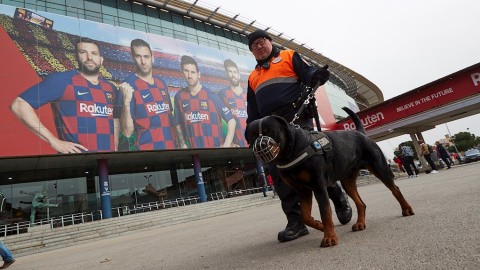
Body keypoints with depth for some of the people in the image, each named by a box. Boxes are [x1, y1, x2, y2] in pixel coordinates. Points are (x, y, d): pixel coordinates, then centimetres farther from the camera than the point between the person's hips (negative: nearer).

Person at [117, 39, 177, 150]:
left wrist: (177, 141, 10)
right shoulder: (128, 86, -8)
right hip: (147, 147, -5)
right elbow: (127, 132, -13)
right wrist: (126, 102, -25)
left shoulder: (162, 82, 8)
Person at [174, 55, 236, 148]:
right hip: (194, 146, 2)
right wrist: (183, 145, 2)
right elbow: (178, 124, 12)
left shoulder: (211, 96, -5)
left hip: (216, 146, -2)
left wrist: (226, 146, -12)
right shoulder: (179, 96, 4)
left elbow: (231, 121, -4)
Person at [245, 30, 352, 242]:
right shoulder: (253, 77, 28)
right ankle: (296, 222, 2)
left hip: (298, 119, -4)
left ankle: (338, 198, 20)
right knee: (280, 175, -4)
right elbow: (252, 112, 26)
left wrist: (316, 76, -21)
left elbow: (307, 73, 2)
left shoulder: (289, 56, 16)